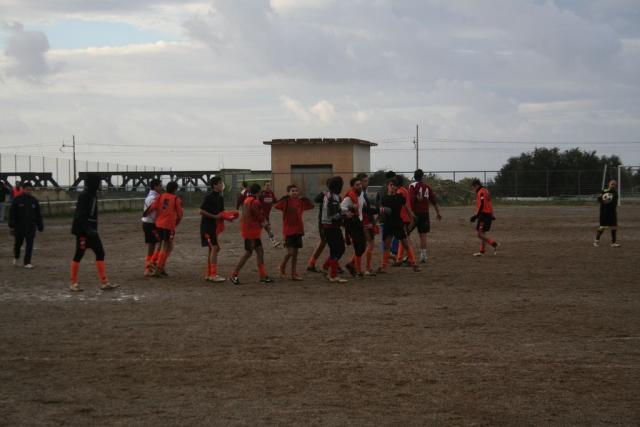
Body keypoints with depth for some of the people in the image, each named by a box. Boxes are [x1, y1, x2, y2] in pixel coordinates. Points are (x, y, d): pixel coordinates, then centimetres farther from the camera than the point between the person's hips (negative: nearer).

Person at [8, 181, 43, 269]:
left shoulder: (34, 201, 5)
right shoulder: (17, 200, -4)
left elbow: (38, 215, 10)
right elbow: (12, 213, -3)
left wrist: (40, 227, 9)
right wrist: (11, 226, -9)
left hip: (31, 227, 2)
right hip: (19, 226, -2)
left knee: (30, 244, -4)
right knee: (18, 243, 11)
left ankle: (27, 262, 2)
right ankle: (16, 257, 39)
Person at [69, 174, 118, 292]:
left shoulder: (93, 195, 12)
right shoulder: (84, 196, -16)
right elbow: (80, 216, -23)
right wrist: (88, 230, -29)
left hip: (91, 230, 9)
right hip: (82, 231, -9)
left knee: (100, 253, 5)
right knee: (79, 255, 0)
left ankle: (104, 282, 6)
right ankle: (73, 283, 11)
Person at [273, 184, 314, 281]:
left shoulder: (300, 202, 5)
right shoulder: (286, 201, -10)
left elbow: (312, 206, 18)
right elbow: (275, 206, -27)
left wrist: (305, 199, 2)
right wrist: (284, 198, -33)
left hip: (298, 230, 5)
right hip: (288, 231, -5)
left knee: (295, 253, 9)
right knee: (290, 252, -12)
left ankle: (294, 274, 14)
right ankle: (282, 266, 16)